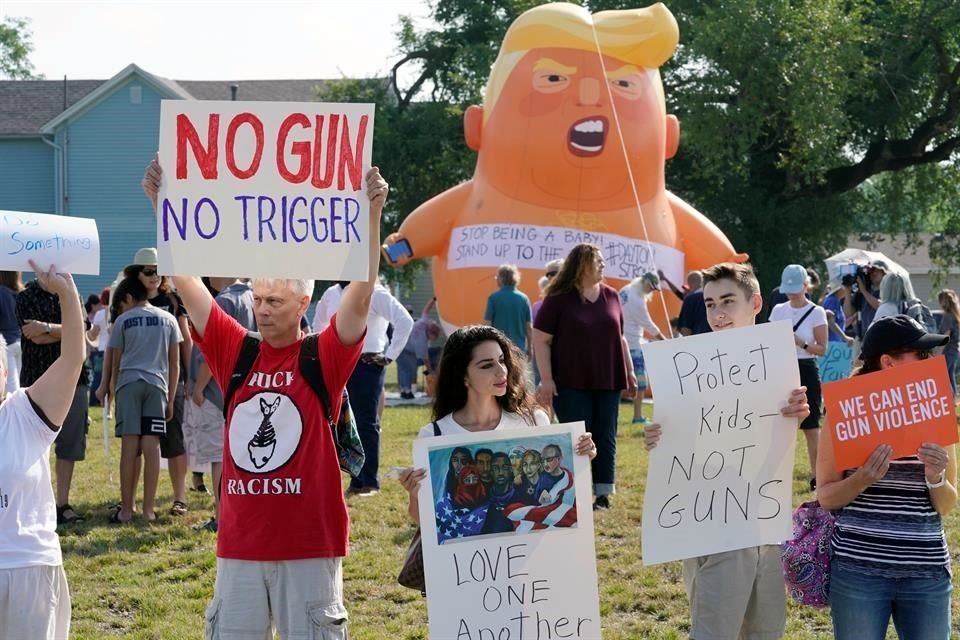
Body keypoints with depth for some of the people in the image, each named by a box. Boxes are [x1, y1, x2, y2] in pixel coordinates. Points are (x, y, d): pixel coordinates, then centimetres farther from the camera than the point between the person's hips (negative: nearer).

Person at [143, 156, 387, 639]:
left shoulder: (324, 358, -2)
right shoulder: (236, 351, 6)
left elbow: (361, 294, -14)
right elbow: (186, 284, 3)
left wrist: (371, 215, -23)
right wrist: (162, 206, -4)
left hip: (310, 542, -3)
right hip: (240, 543, 4)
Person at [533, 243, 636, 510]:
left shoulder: (611, 296, 8)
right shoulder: (559, 298, -6)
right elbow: (541, 340, -7)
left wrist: (629, 371, 13)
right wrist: (546, 379, -12)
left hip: (607, 381, 5)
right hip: (571, 383, -4)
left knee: (606, 439, 5)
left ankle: (603, 495, 10)